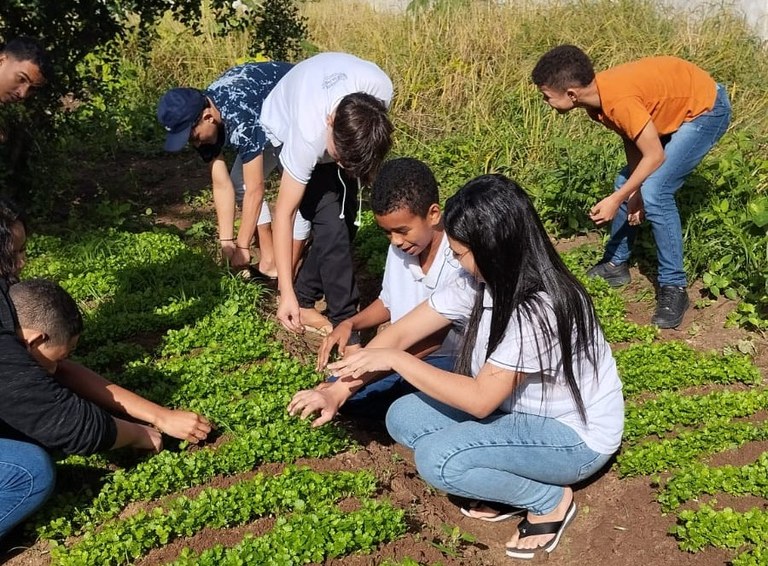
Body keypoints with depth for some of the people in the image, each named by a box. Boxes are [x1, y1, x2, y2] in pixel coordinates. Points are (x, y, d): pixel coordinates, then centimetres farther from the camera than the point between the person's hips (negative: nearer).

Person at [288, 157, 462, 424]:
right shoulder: (400, 248, -1)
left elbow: (436, 337, -25)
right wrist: (350, 324, -2)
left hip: (452, 359, -8)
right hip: (406, 353, 8)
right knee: (337, 390, -9)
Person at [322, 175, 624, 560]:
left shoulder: (539, 310, -33)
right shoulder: (479, 281, -9)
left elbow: (480, 400, -28)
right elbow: (403, 331, -7)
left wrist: (395, 359, -25)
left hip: (576, 436, -8)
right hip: (524, 408, 8)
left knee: (436, 459, -25)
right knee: (403, 417, -4)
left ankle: (550, 500, -3)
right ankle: (507, 478, 6)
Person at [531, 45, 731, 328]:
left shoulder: (619, 100, -35)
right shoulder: (596, 97, -9)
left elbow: (655, 156, -28)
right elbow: (631, 139, 0)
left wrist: (617, 199, -24)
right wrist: (633, 190, -6)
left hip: (706, 109, -9)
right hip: (671, 109, 9)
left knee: (654, 193, -20)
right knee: (625, 183, 9)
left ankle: (673, 287, -8)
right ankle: (616, 264, 25)